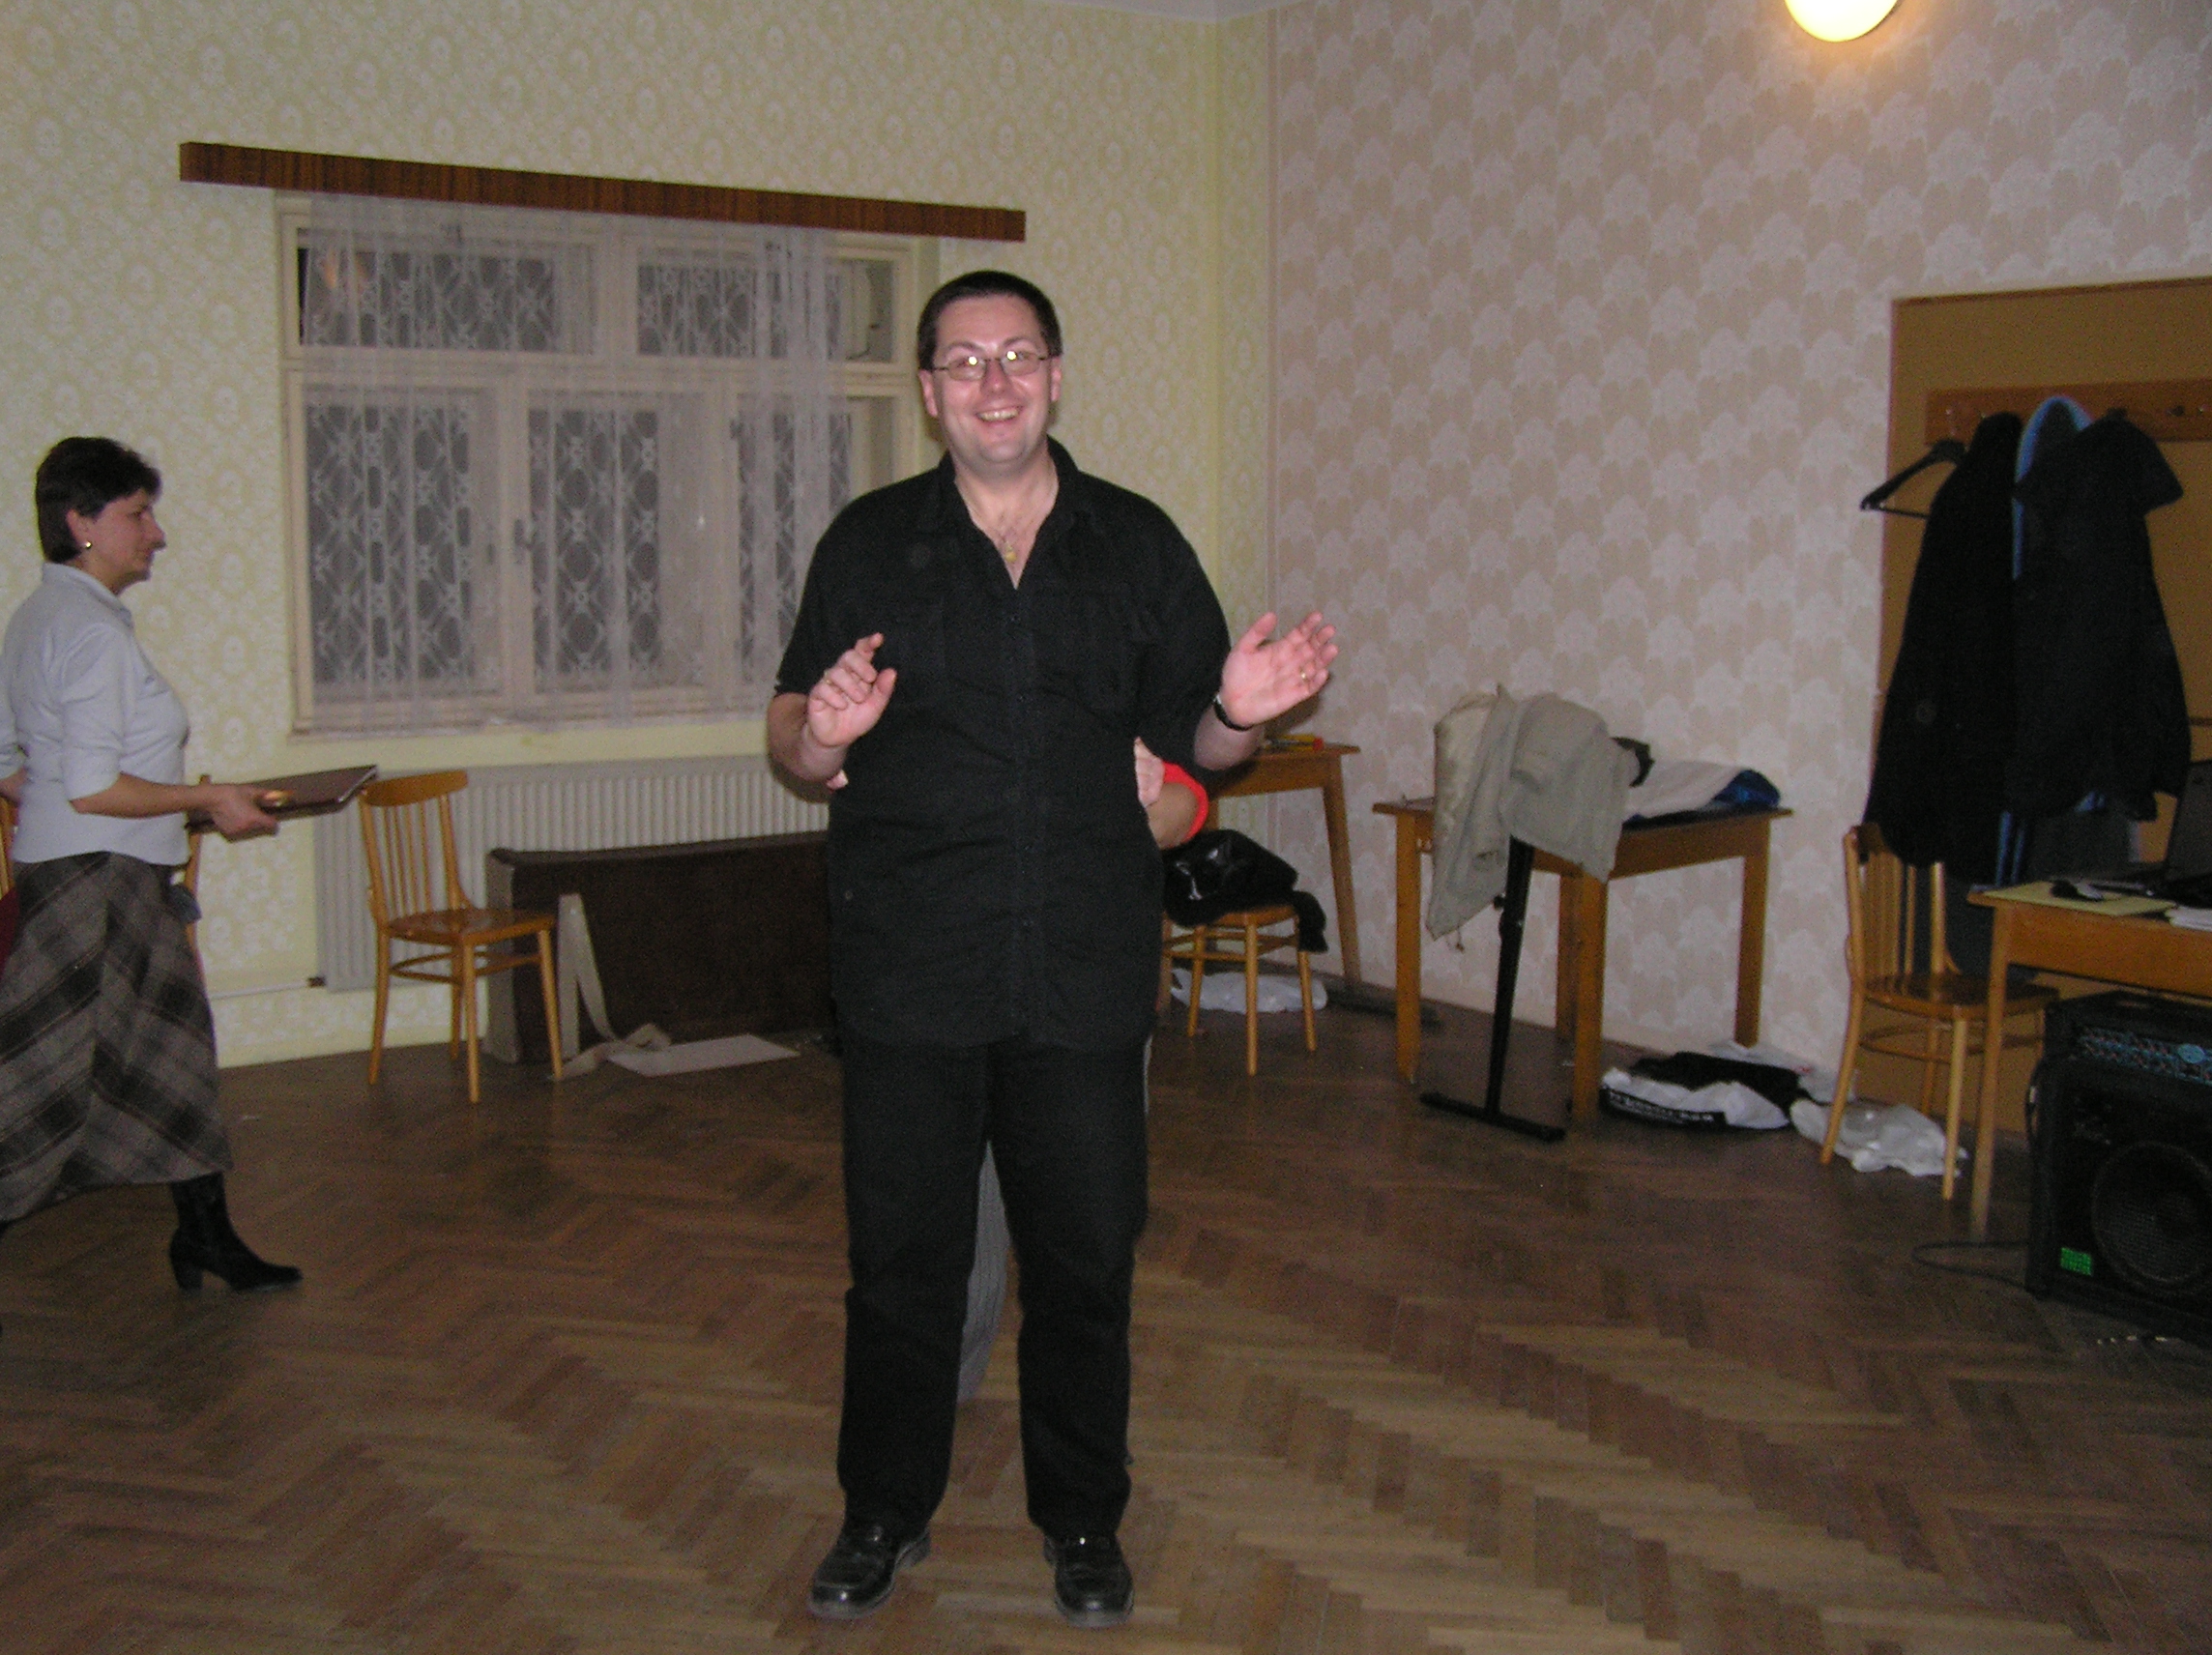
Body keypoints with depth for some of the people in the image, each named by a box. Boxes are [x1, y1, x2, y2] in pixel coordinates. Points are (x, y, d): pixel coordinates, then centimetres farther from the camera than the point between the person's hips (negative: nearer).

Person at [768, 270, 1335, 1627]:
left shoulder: (1137, 543, 7)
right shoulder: (870, 543, 5)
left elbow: (1189, 746, 10)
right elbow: (794, 745, 4)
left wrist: (1239, 713, -13)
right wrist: (823, 734, -20)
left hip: (1087, 974, 1)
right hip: (909, 973, 0)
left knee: (1087, 1256, 9)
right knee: (903, 1253, 9)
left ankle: (1084, 1520, 29)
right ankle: (885, 1513, 30)